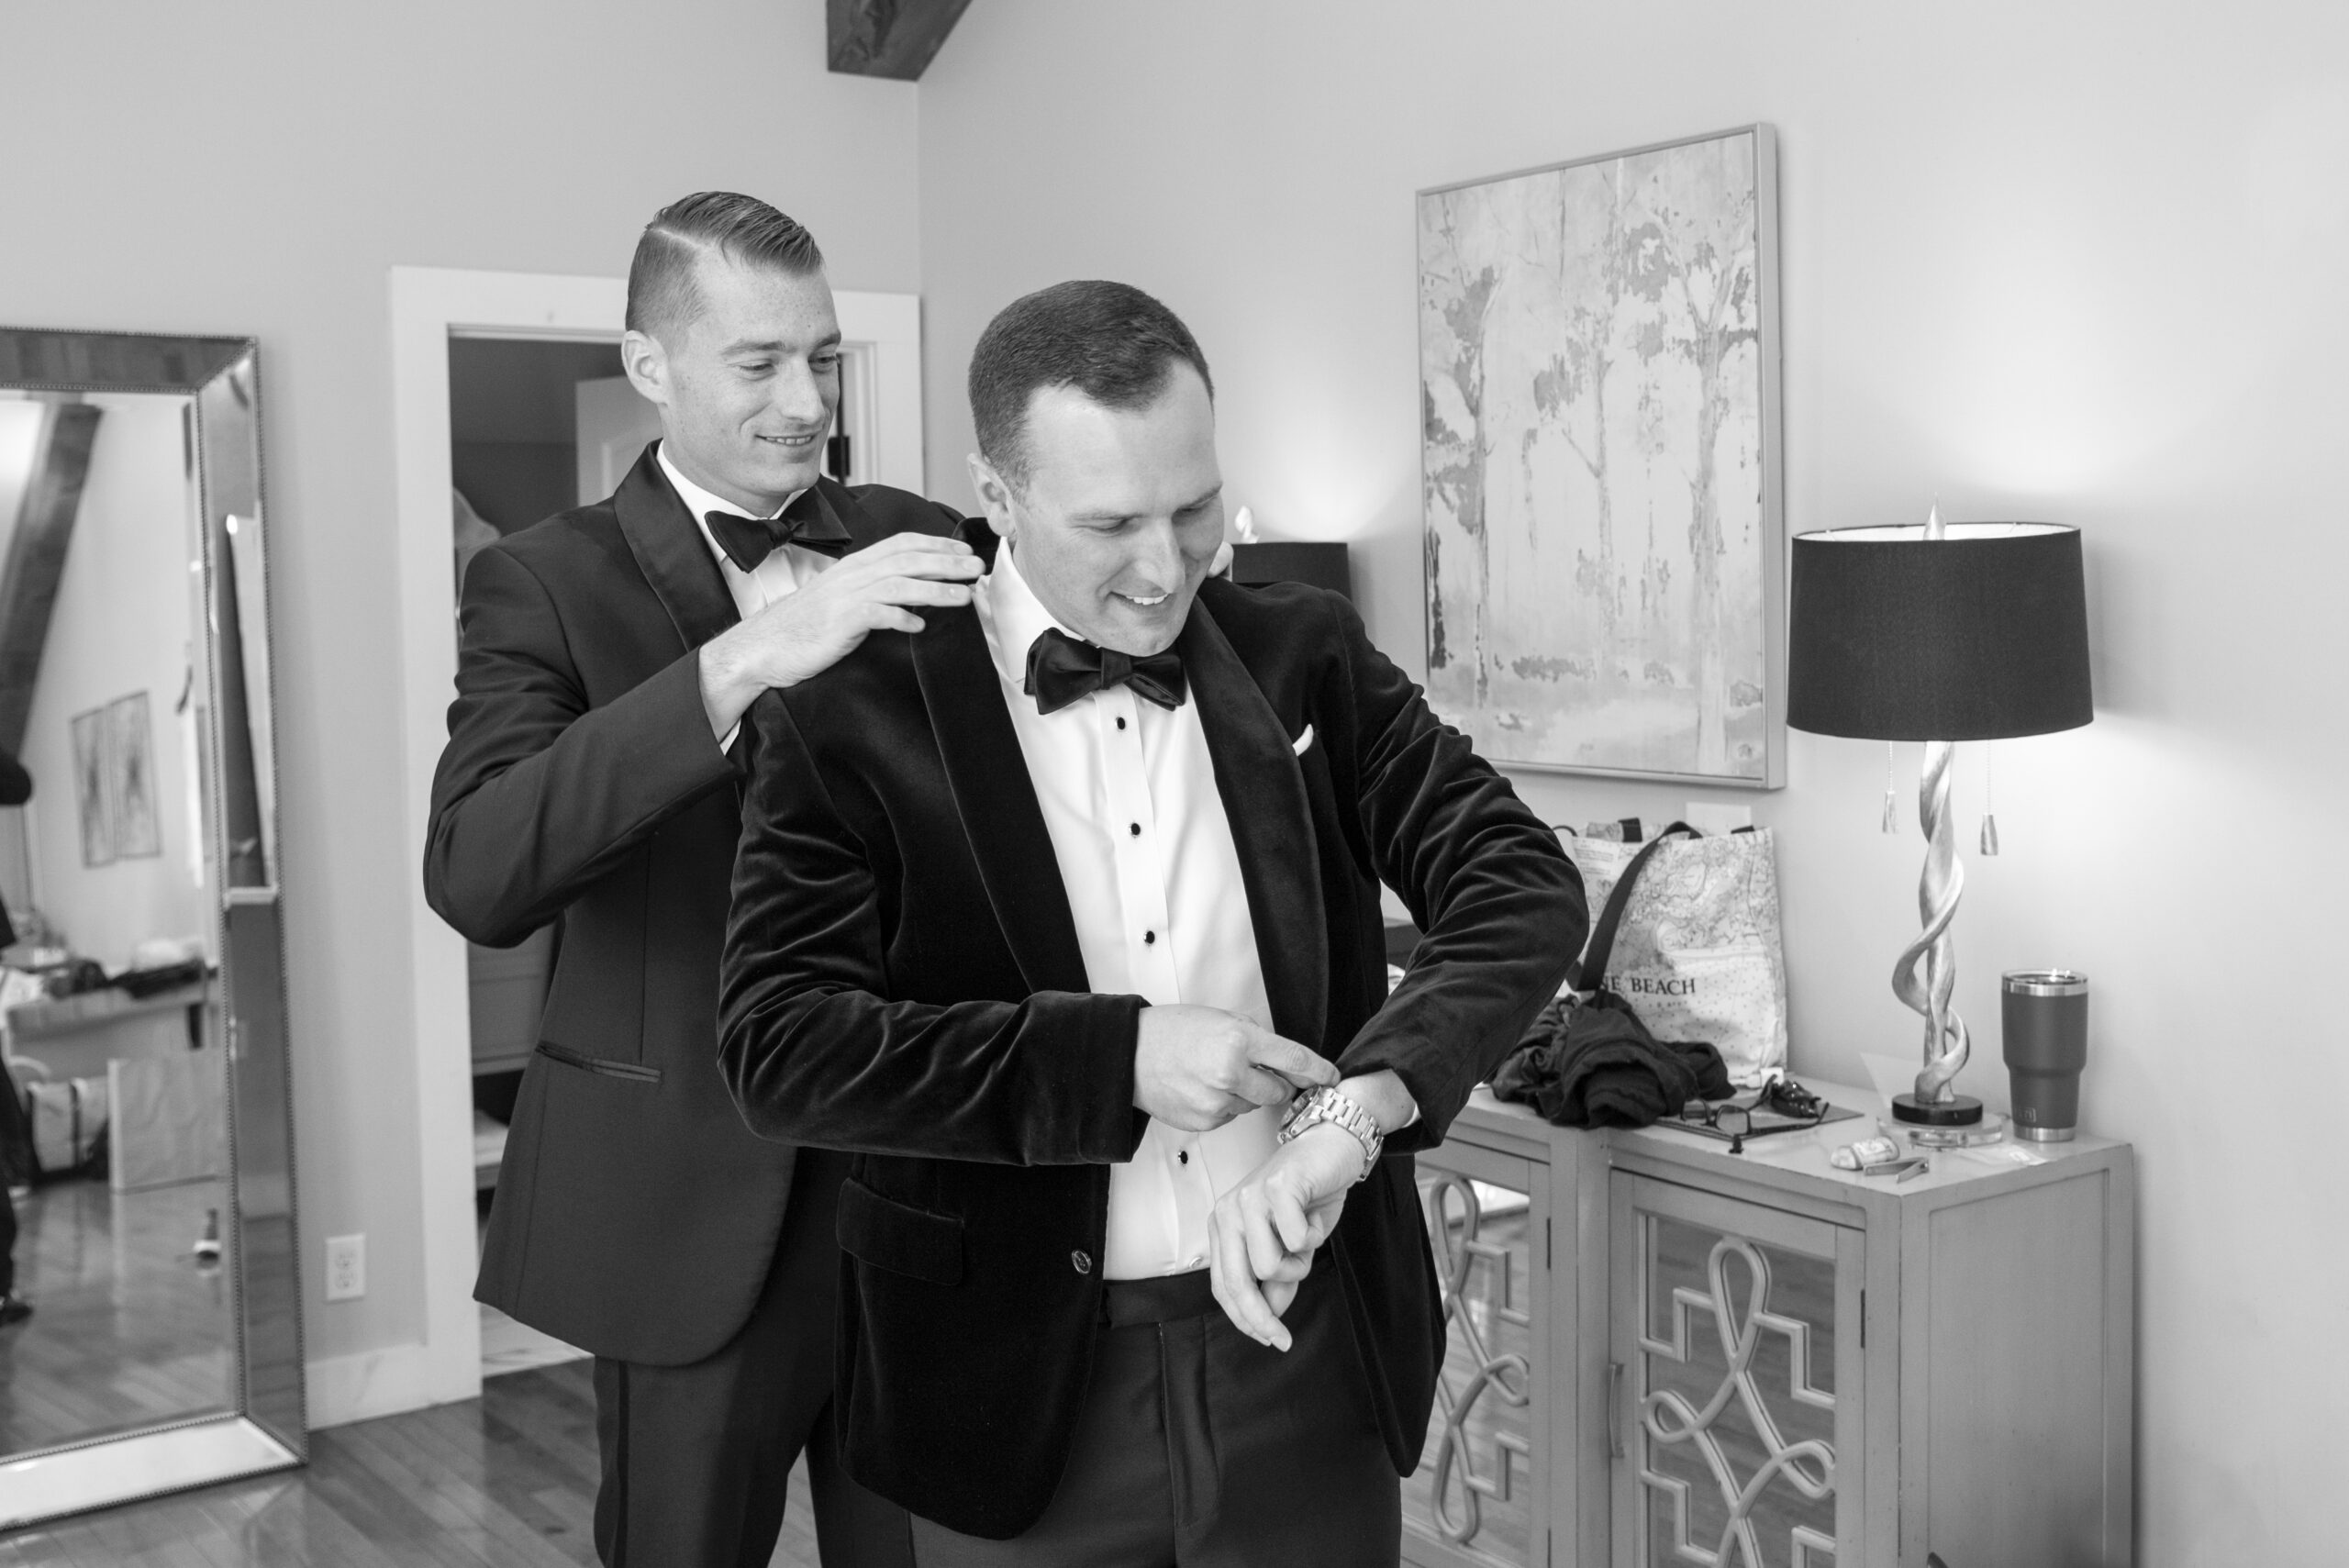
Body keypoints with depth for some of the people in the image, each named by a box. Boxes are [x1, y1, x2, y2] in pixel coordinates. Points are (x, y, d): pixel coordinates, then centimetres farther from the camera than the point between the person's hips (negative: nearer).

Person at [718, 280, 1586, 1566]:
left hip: (1307, 1349, 2)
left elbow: (1525, 885, -7)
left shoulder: (1306, 655, 1)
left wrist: (1353, 1110, -24)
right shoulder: (855, 712, -8)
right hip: (1024, 1387, -2)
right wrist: (1117, 1058, -23)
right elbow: (776, 1045, -15)